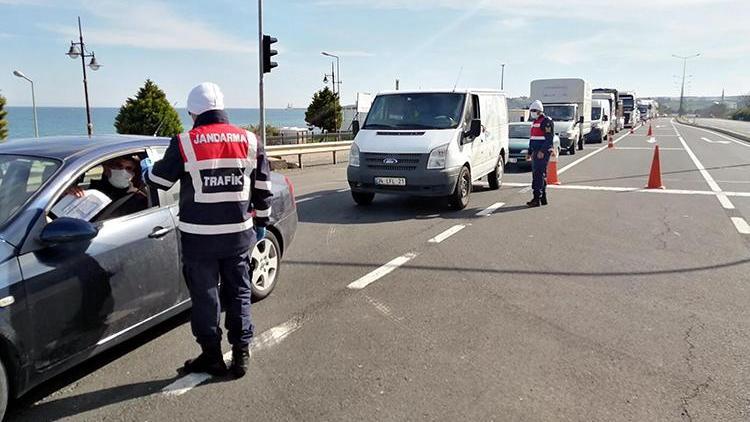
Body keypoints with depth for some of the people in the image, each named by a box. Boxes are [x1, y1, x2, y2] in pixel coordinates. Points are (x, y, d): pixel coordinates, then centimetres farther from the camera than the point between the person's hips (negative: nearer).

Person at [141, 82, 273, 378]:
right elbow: (263, 188, 7)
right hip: (239, 233, 3)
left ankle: (212, 356, 20)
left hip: (199, 236, -2)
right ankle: (241, 354, 18)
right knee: (239, 293, 13)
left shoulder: (185, 143, -8)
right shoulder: (249, 140, 1)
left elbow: (159, 180, 3)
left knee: (205, 296, 10)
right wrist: (261, 222, 18)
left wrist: (146, 169, 26)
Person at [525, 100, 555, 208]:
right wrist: (530, 152, 23)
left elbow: (549, 138, -18)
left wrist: (542, 151, -25)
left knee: (538, 175, -13)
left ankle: (537, 199, -14)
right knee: (540, 175, 12)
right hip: (536, 153, 10)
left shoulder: (546, 121, -11)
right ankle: (543, 199, 19)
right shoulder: (534, 122, 19)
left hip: (543, 153, -10)